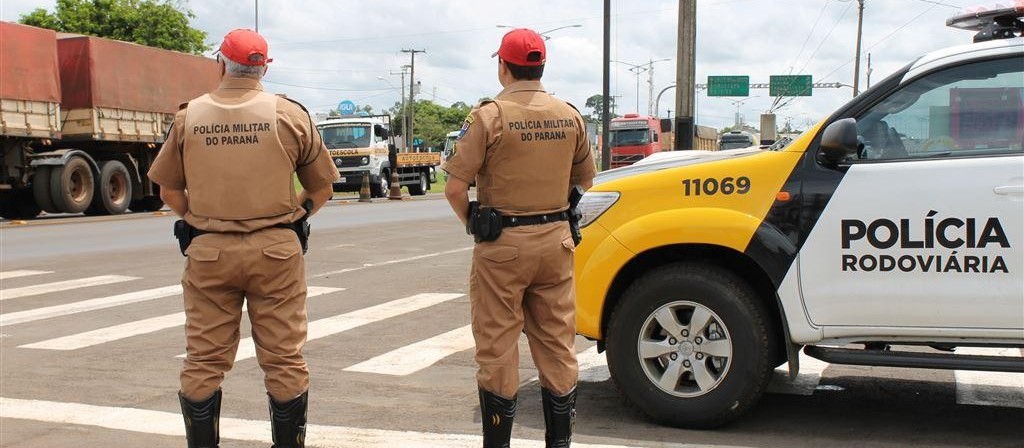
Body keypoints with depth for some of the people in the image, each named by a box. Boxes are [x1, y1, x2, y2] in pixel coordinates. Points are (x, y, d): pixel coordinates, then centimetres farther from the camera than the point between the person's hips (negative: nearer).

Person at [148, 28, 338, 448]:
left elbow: (169, 191, 9)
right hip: (276, 251, -1)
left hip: (208, 251, 1)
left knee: (204, 362, 10)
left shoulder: (189, 116, 2)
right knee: (284, 360, 7)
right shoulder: (289, 115, -2)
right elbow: (321, 188, 5)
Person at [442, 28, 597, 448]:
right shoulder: (570, 116, 4)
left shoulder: (489, 116, -11)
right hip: (556, 240, 5)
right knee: (557, 344, 13)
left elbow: (455, 187, -14)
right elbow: (584, 180, 15)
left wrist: (472, 222, 2)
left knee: (498, 348, 5)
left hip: (502, 244, -4)